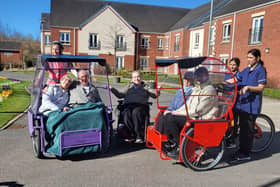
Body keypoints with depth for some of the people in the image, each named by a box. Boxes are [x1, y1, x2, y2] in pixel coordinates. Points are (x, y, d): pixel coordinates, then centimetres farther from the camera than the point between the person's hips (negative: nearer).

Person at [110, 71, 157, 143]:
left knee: (135, 112, -37)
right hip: (128, 106, 2)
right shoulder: (129, 87, 31)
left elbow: (154, 95, 17)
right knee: (126, 115, -33)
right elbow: (120, 95, 28)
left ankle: (139, 136, -29)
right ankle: (133, 134, -19)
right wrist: (112, 89, 21)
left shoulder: (145, 87, 25)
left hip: (141, 106, -2)